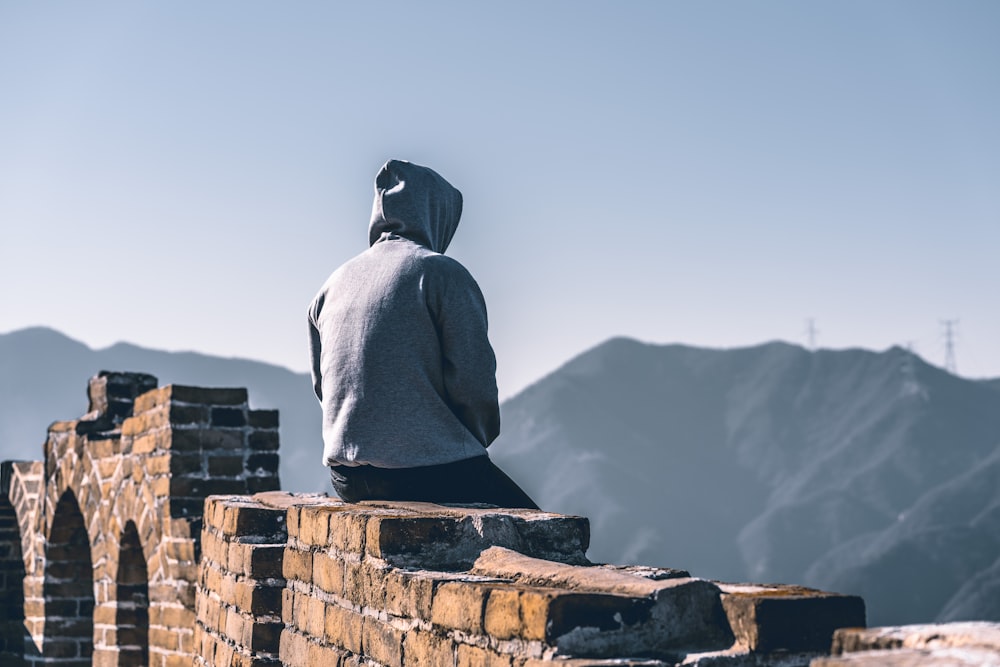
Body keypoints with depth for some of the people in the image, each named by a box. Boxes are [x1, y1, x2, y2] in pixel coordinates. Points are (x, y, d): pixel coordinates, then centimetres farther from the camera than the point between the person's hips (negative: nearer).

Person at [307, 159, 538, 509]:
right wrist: (477, 441, 6)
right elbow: (473, 383, -12)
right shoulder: (442, 272, -7)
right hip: (430, 474, -7)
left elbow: (322, 385, 16)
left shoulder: (334, 283, 13)